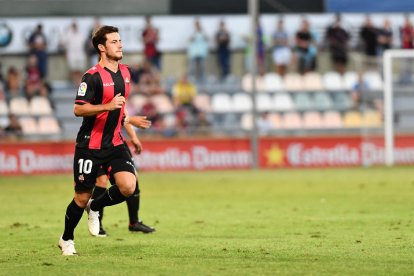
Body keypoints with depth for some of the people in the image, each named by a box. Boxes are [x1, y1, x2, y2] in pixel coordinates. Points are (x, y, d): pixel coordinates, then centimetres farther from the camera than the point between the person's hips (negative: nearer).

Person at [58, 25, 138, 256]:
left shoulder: (125, 72, 8)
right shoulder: (92, 77, -15)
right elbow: (78, 109, -19)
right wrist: (107, 106, -29)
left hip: (115, 142, 6)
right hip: (90, 144, -6)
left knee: (128, 187, -15)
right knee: (82, 197, 2)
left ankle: (95, 207, 13)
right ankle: (67, 240, 25)